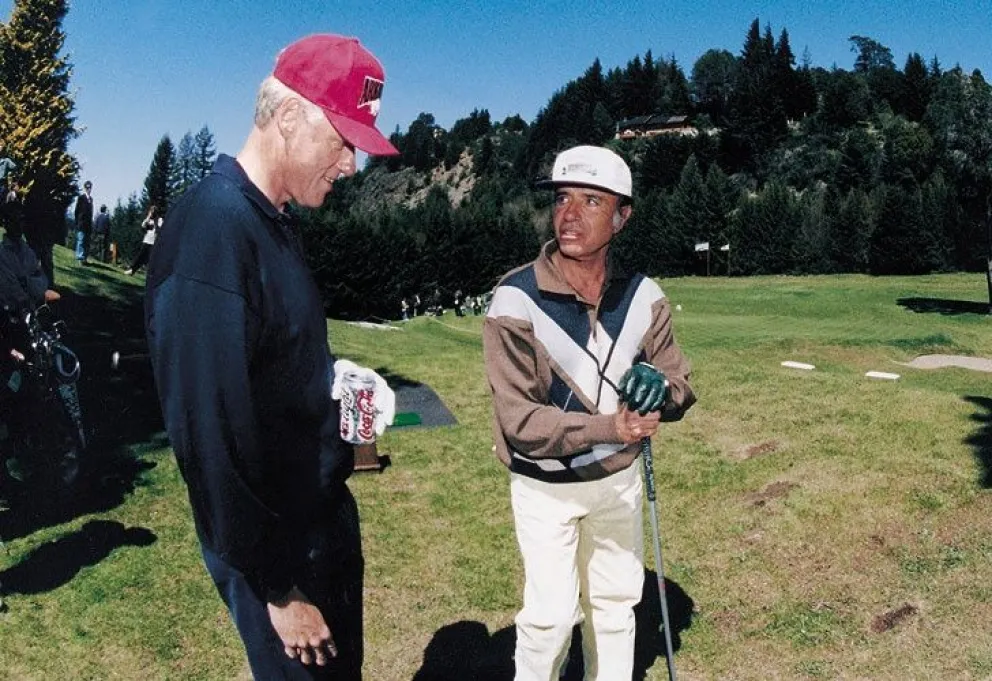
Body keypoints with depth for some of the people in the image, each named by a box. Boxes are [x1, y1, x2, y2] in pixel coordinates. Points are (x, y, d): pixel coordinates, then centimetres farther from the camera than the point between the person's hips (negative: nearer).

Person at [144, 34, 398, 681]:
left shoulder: (276, 221, 6)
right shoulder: (213, 230, -24)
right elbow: (212, 435, -27)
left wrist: (338, 391, 4)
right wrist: (278, 591, -21)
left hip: (327, 518, 9)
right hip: (276, 547, -9)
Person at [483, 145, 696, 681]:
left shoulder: (643, 297, -8)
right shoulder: (516, 301, -23)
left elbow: (680, 385, -1)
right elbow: (518, 420, -26)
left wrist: (659, 390, -26)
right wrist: (606, 426, -39)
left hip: (618, 476, 5)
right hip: (545, 486, -4)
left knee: (615, 601, 19)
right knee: (553, 612, 0)